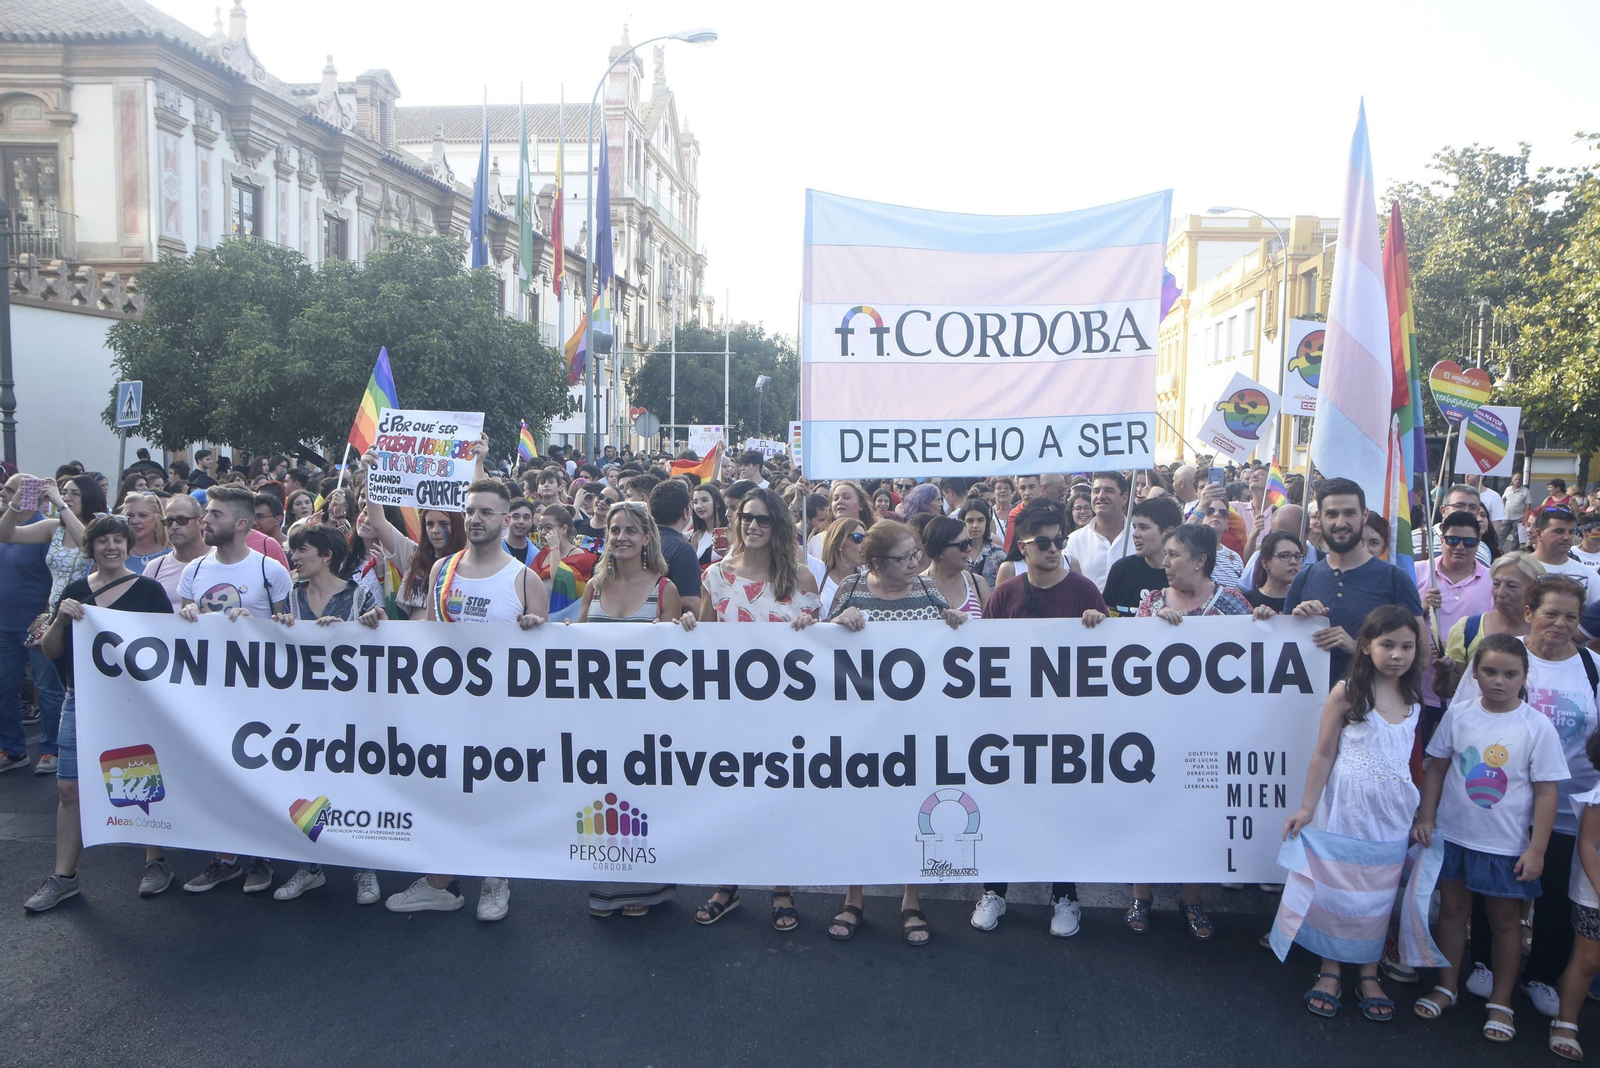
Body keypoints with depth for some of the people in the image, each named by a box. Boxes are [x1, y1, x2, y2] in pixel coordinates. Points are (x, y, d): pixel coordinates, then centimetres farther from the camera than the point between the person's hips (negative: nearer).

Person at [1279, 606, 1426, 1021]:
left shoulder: (1414, 700, 4)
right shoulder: (1346, 693, -10)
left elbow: (1413, 758, 12)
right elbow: (1324, 754, -7)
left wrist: (1422, 816, 11)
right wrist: (1307, 808, -6)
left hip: (1394, 812, 4)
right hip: (1346, 806, -4)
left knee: (1381, 892, 10)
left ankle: (1369, 975, 24)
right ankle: (1330, 971, 19)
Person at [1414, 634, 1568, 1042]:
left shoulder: (1538, 728, -12)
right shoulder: (1459, 714, -5)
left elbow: (1546, 793, -9)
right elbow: (1436, 768, 4)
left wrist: (1536, 850, -10)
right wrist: (1425, 817, 1)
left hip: (1506, 844, -2)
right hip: (1453, 834, 3)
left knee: (1505, 921, 11)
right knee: (1452, 909, 15)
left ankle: (1500, 1003, 27)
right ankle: (1446, 987, 32)